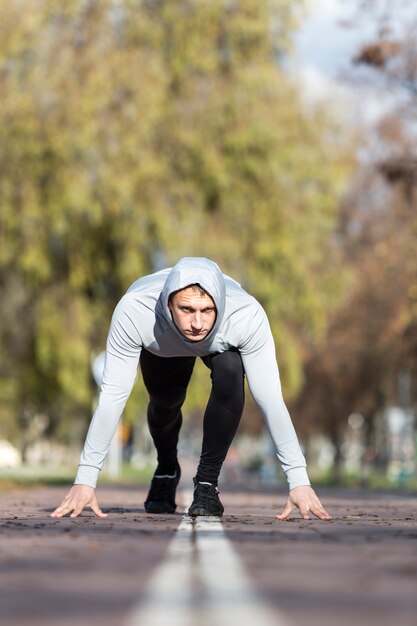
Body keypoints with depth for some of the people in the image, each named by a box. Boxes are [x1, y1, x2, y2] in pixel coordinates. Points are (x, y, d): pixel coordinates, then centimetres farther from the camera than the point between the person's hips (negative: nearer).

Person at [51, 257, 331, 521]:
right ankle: (167, 470, 37)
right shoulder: (134, 310, -43)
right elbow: (113, 395, -38)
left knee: (229, 374, -29)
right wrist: (85, 479, -39)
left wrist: (299, 481, -42)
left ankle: (207, 481, -12)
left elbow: (271, 399, -39)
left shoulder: (248, 315, -43)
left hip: (222, 344, -1)